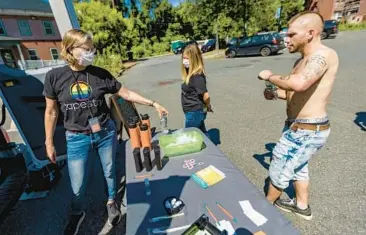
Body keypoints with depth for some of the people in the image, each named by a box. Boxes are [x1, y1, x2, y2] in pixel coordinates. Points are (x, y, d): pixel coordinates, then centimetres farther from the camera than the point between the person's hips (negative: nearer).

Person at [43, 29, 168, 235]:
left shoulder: (100, 74, -6)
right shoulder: (54, 76, -6)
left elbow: (126, 93, -2)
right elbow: (51, 112, 1)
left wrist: (153, 103, -5)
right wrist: (49, 143, 6)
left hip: (106, 133, 1)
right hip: (77, 139, 0)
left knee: (109, 171, 17)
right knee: (78, 184, 12)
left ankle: (112, 203, 47)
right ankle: (77, 214, 46)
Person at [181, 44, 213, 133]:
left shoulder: (197, 76, -23)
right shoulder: (190, 73, 4)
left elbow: (206, 96, -24)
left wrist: (208, 106, -5)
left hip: (195, 113, -9)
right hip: (193, 112, 9)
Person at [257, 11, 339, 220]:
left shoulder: (323, 54, -21)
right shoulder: (303, 60, 9)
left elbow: (299, 83, -41)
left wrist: (270, 76, -23)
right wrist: (275, 94, 0)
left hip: (306, 131, -10)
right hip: (300, 127, 10)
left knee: (279, 170, 10)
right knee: (299, 167, 26)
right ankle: (302, 206, 48)